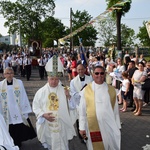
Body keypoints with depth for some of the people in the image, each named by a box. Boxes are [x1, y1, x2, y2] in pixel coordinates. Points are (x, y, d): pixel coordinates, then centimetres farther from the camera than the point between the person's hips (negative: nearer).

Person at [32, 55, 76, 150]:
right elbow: (35, 107, 0)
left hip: (61, 125, 0)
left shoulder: (64, 91, -3)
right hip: (46, 125, 1)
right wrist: (43, 114, -15)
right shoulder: (41, 91, -3)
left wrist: (68, 97, -20)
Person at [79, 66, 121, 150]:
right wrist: (82, 128, -1)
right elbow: (82, 110, 0)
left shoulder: (111, 90, 2)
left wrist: (117, 127, 6)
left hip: (109, 126, 1)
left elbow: (116, 110, 5)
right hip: (93, 127, -1)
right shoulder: (86, 90, -3)